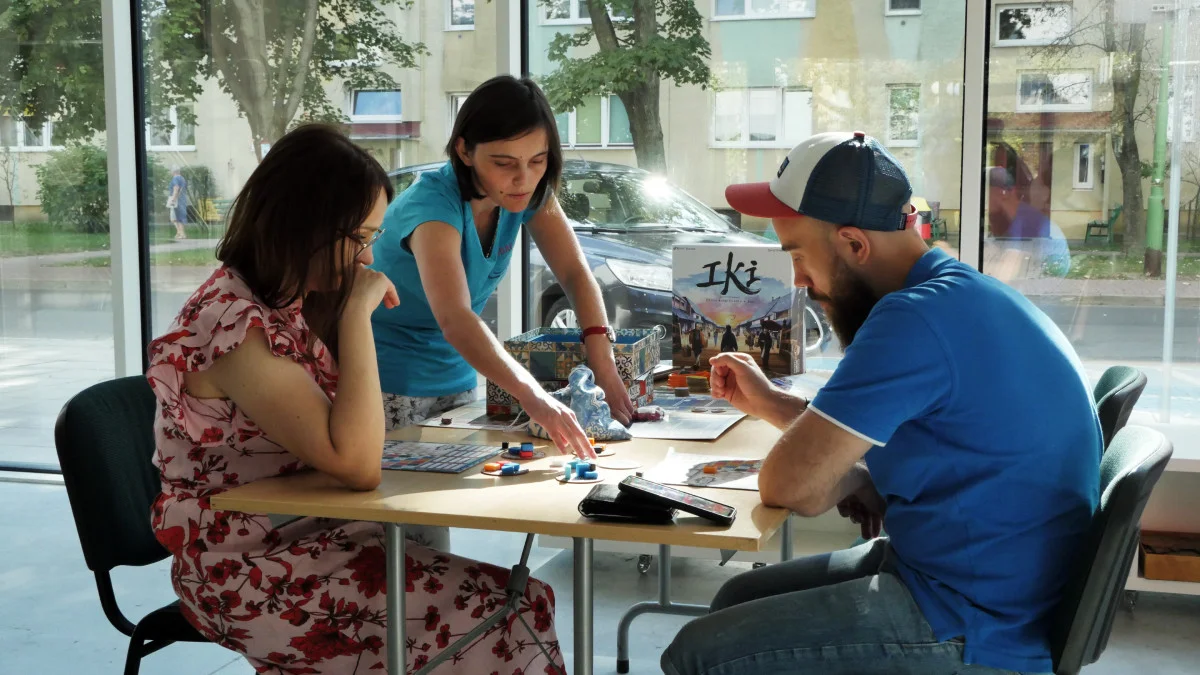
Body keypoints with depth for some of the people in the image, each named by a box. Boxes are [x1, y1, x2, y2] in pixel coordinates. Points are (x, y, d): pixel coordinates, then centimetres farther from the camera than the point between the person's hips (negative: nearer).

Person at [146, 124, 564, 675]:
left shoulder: (281, 300, 7)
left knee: (521, 601, -8)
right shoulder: (235, 326, -21)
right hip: (250, 577, -8)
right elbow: (358, 466, -27)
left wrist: (344, 305, 3)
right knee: (506, 625, -17)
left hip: (305, 537, 9)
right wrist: (356, 313, -23)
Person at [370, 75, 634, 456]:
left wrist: (604, 367, -24)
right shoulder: (433, 204, -29)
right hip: (389, 385, -6)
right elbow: (455, 320, -43)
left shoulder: (531, 194, -9)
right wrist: (532, 396, -56)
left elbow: (576, 273, -9)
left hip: (456, 378, 6)